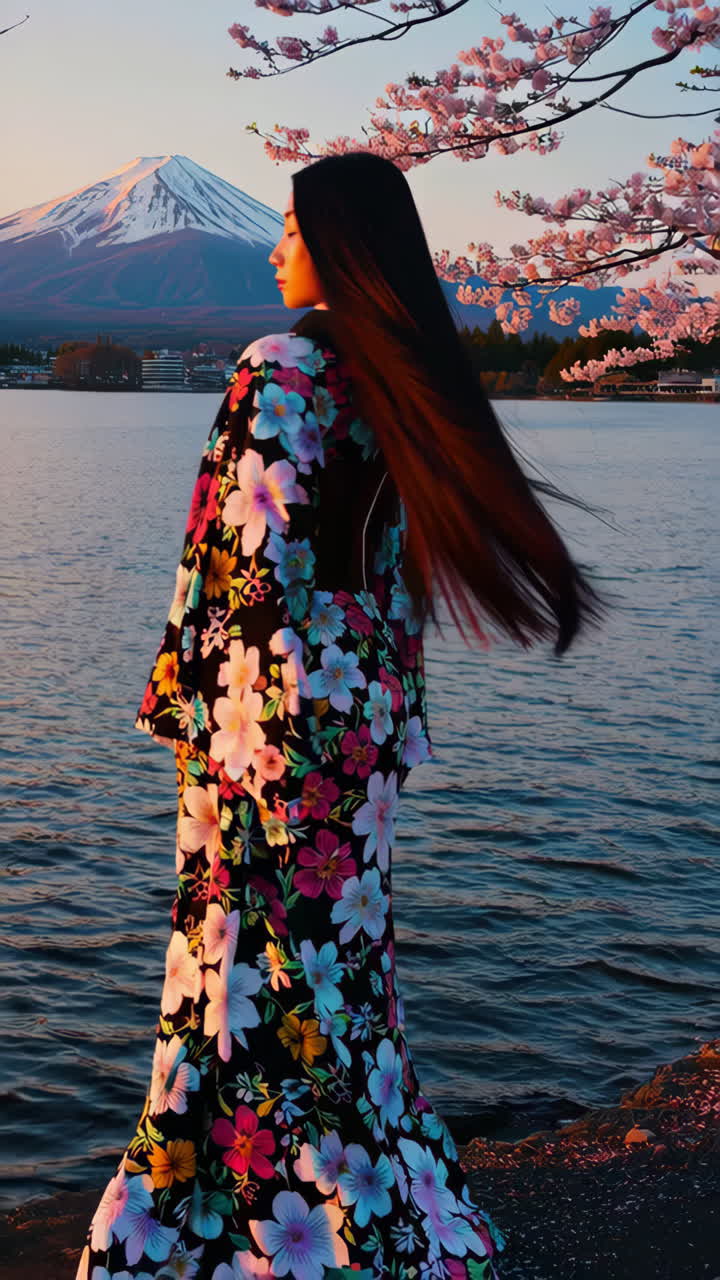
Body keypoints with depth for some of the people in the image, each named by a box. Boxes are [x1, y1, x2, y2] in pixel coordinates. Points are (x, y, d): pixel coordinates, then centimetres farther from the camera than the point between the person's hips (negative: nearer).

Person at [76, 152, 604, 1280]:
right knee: (337, 945, 18)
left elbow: (252, 551, -18)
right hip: (365, 709, 8)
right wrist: (387, 692, 18)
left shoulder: (282, 369, -15)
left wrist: (178, 688, -8)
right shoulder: (406, 378, 8)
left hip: (274, 702, -8)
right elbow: (403, 561, 11)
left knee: (264, 952, 4)